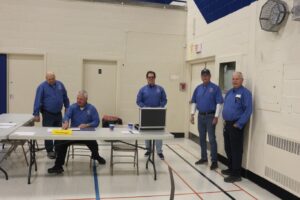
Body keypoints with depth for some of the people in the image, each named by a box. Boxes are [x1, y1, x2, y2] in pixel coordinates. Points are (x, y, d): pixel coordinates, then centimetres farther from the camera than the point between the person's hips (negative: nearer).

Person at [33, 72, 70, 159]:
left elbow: (65, 97, 12)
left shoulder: (60, 84, 4)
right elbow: (38, 101, -12)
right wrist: (36, 114, -15)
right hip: (47, 114, -4)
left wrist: (67, 108, 11)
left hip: (58, 113, 4)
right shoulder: (42, 86, -9)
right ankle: (49, 151, 14)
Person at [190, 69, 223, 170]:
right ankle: (203, 158, 26)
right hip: (200, 116, 6)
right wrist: (192, 114, 5)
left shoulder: (215, 88, -8)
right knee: (202, 138, 13)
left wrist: (216, 117, -16)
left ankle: (214, 161, 3)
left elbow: (219, 103, -11)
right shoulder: (198, 88, 8)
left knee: (212, 139, -4)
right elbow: (194, 102, 12)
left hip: (210, 116, -5)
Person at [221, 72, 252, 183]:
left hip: (236, 126, -8)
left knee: (236, 150, -3)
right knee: (228, 148, 17)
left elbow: (248, 110, -18)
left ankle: (236, 174, 5)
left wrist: (238, 124, -18)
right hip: (227, 124, 8)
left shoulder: (245, 93, -12)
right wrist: (225, 120, 12)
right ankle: (231, 168, 32)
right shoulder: (229, 92, 13)